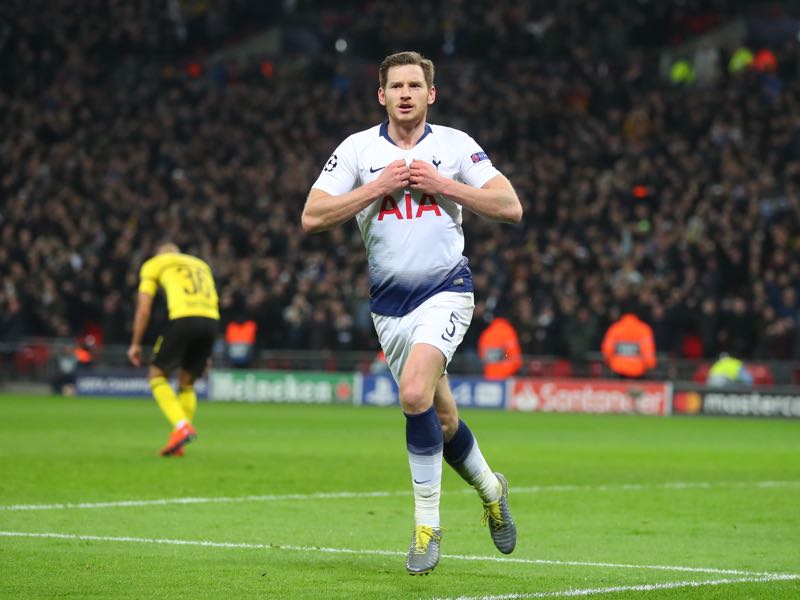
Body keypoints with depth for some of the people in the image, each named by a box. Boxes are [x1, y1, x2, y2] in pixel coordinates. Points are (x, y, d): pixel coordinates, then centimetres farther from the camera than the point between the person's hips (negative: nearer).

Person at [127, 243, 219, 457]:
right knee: (187, 383, 19)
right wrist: (205, 353, 30)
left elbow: (144, 309, 12)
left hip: (182, 319, -5)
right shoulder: (202, 265, 33)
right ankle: (178, 444, 15)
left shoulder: (154, 264, 20)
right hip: (211, 319, 5)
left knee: (157, 375, 9)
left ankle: (182, 427, -12)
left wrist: (136, 344, 20)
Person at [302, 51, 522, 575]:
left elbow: (510, 207, -3)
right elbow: (312, 218, -5)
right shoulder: (357, 149, 2)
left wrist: (443, 185, -11)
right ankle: (490, 489, 36)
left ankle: (427, 524, -14)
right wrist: (379, 187, -13)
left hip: (446, 291, -3)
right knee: (441, 420, 8)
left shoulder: (455, 145, 1)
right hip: (389, 301, 3)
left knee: (415, 393, -25)